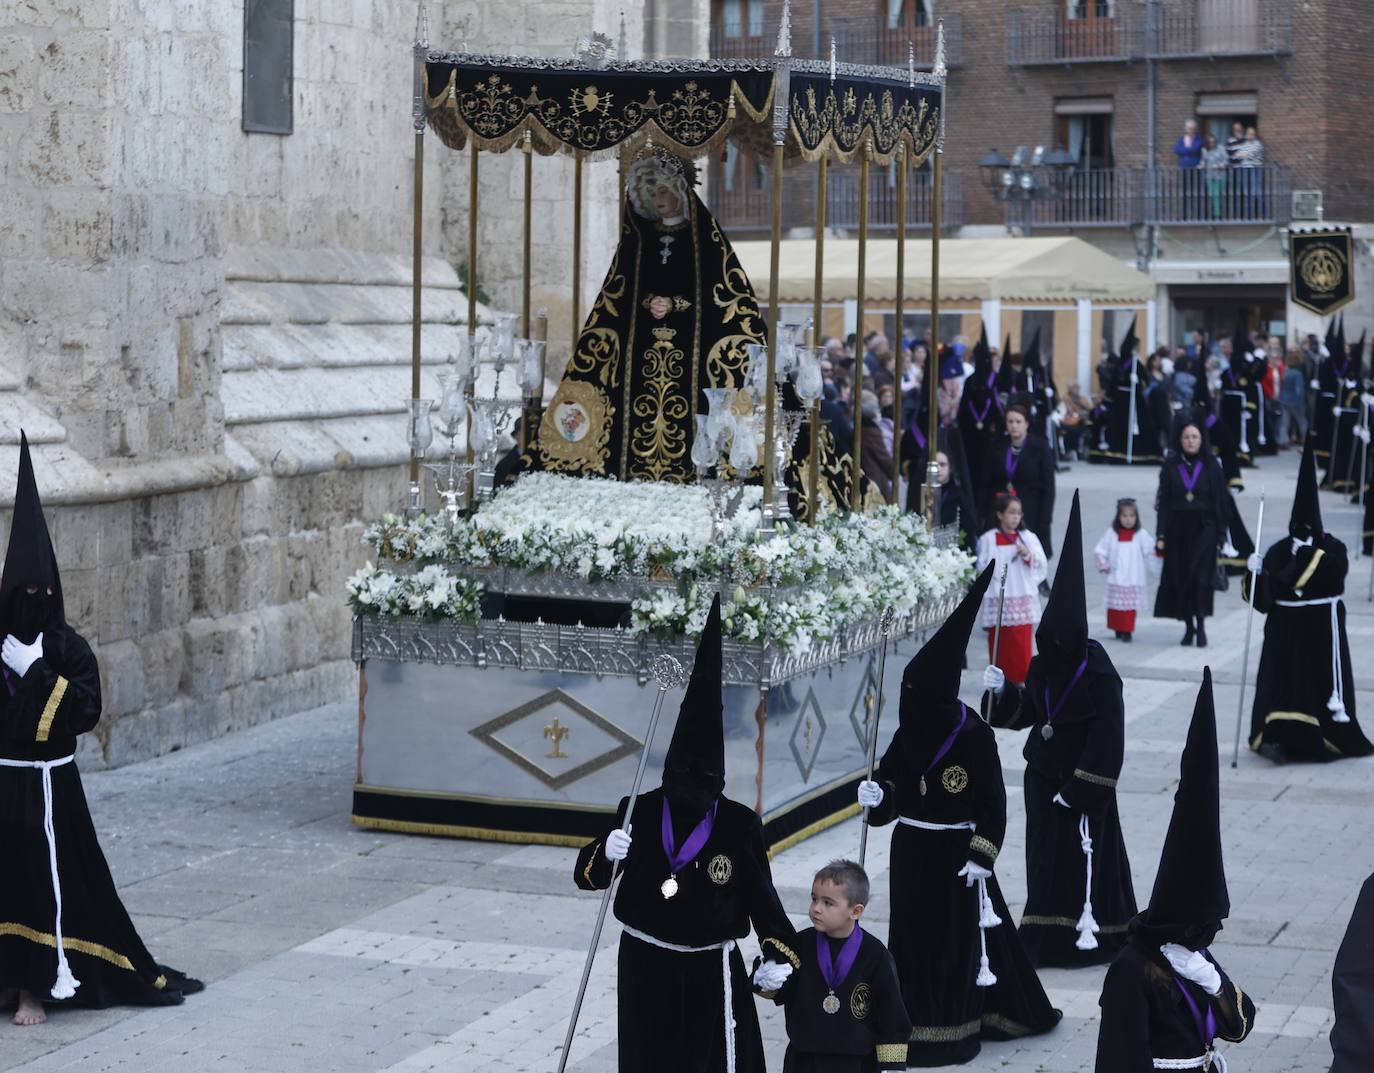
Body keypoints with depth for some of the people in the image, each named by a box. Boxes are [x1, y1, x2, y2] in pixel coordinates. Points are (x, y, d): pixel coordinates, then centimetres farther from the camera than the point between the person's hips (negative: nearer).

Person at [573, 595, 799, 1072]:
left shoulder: (740, 825, -9)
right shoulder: (639, 813, -5)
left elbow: (760, 893, -3)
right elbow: (586, 875, -3)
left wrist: (780, 952, -17)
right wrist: (606, 853, -26)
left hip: (711, 971, -2)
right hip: (645, 966, 2)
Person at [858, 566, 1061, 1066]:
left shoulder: (975, 737, -16)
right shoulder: (911, 733, 1)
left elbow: (993, 804, -12)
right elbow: (890, 779, 11)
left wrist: (981, 857, -16)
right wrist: (877, 796, -11)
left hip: (956, 852, -6)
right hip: (911, 850, 6)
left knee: (957, 937, 4)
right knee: (914, 935, 11)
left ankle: (953, 1027, 14)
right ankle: (916, 1017, 22)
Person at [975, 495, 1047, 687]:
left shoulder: (1028, 537, 6)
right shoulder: (988, 539, 1)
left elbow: (1041, 565, 5)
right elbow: (982, 569, 5)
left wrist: (1028, 555, -11)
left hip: (1023, 600, 1)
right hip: (997, 601, -1)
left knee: (1021, 646, -2)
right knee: (999, 646, 3)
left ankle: (1019, 681, 6)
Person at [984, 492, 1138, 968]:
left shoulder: (1099, 676, -19)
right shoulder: (1044, 665, 0)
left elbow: (1107, 738, -18)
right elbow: (1026, 711, 13)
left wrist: (1078, 787, -18)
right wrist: (1003, 691, -7)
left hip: (1082, 779, -7)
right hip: (1043, 772, 7)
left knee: (1086, 852, 3)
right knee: (1046, 852, 12)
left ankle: (1089, 924, 15)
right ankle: (1049, 927, 22)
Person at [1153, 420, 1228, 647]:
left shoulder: (1211, 466, 1)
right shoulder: (1171, 467, 4)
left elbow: (1221, 501, 1)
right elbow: (1163, 502, 3)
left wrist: (1220, 534, -4)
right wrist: (1161, 535, -4)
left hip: (1203, 530, -2)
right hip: (1178, 530, 2)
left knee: (1201, 577, -10)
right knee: (1180, 578, 3)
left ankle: (1201, 626, -9)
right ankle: (1188, 627, 13)